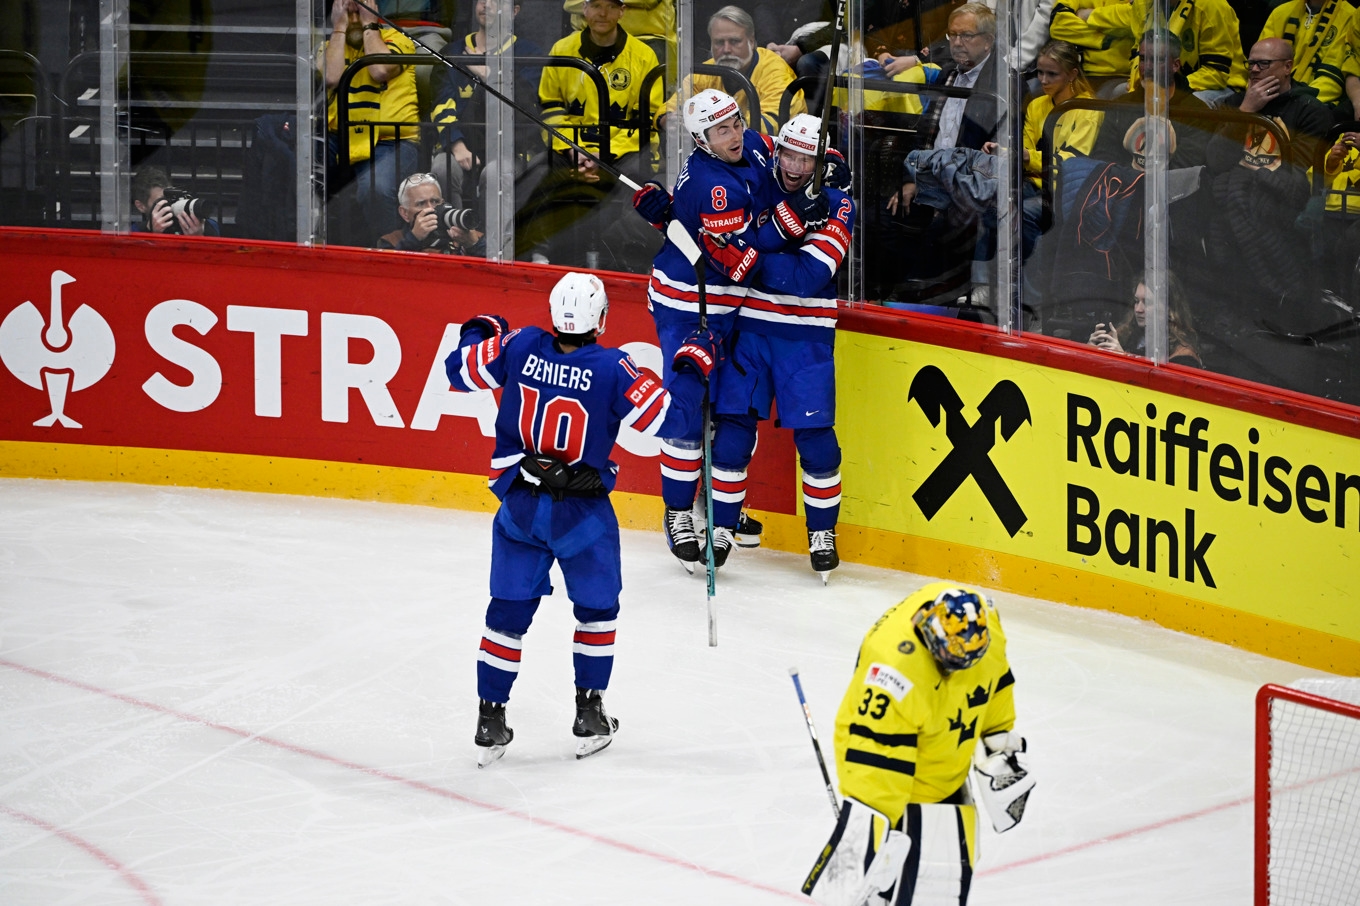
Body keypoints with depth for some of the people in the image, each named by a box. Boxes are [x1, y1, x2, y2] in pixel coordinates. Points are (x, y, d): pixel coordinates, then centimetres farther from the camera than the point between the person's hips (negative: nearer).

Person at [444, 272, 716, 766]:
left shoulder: (520, 346, -8)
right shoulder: (613, 368, -17)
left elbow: (461, 368, 3)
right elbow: (667, 418, -14)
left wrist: (480, 331, 23)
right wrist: (693, 368, 2)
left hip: (519, 503, 3)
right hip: (582, 511, -3)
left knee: (508, 611, 12)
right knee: (596, 609, 18)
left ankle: (489, 720, 12)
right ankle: (589, 718, 21)